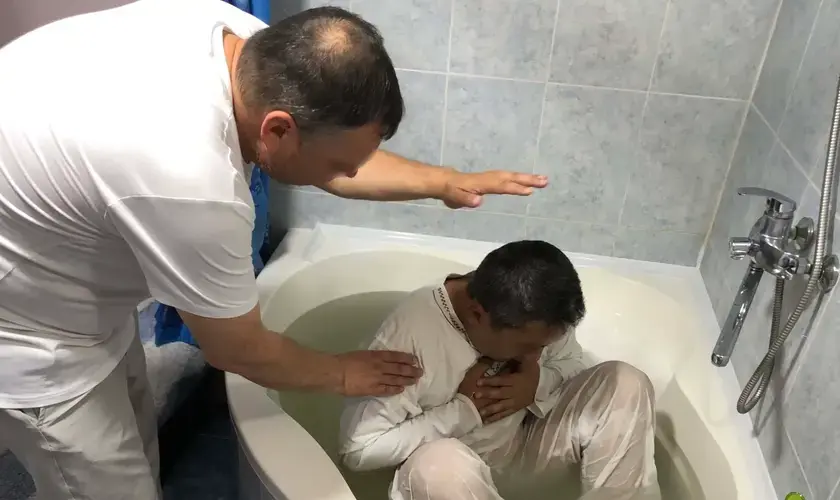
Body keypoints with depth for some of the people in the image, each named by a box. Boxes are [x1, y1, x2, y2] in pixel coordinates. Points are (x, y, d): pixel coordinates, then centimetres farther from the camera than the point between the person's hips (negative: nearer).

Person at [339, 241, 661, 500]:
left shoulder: (533, 315, -18)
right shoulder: (409, 333, -31)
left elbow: (575, 366, 1)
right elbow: (358, 449, -27)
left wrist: (540, 384, -23)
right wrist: (463, 410, -30)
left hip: (524, 444, 4)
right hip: (454, 468, -4)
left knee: (626, 384, -17)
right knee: (438, 463, -41)